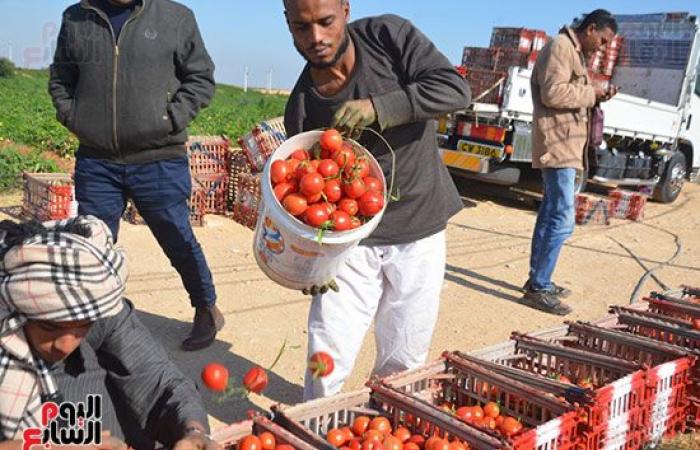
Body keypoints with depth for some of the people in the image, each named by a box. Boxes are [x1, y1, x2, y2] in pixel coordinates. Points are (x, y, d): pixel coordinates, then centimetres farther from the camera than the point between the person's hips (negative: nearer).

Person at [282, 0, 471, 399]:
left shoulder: (389, 36, -9)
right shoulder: (302, 108, -7)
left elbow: (456, 89, -18)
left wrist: (378, 107, -31)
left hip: (420, 233, 1)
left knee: (404, 359, 12)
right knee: (328, 359, -1)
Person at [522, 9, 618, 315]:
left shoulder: (575, 53, 22)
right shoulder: (560, 47, -9)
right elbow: (552, 94, -22)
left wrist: (594, 98, 6)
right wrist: (591, 93, -11)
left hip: (565, 147, 11)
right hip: (558, 146, -11)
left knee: (549, 216, 12)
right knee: (562, 220, -12)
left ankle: (538, 281, 19)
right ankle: (538, 289, -8)